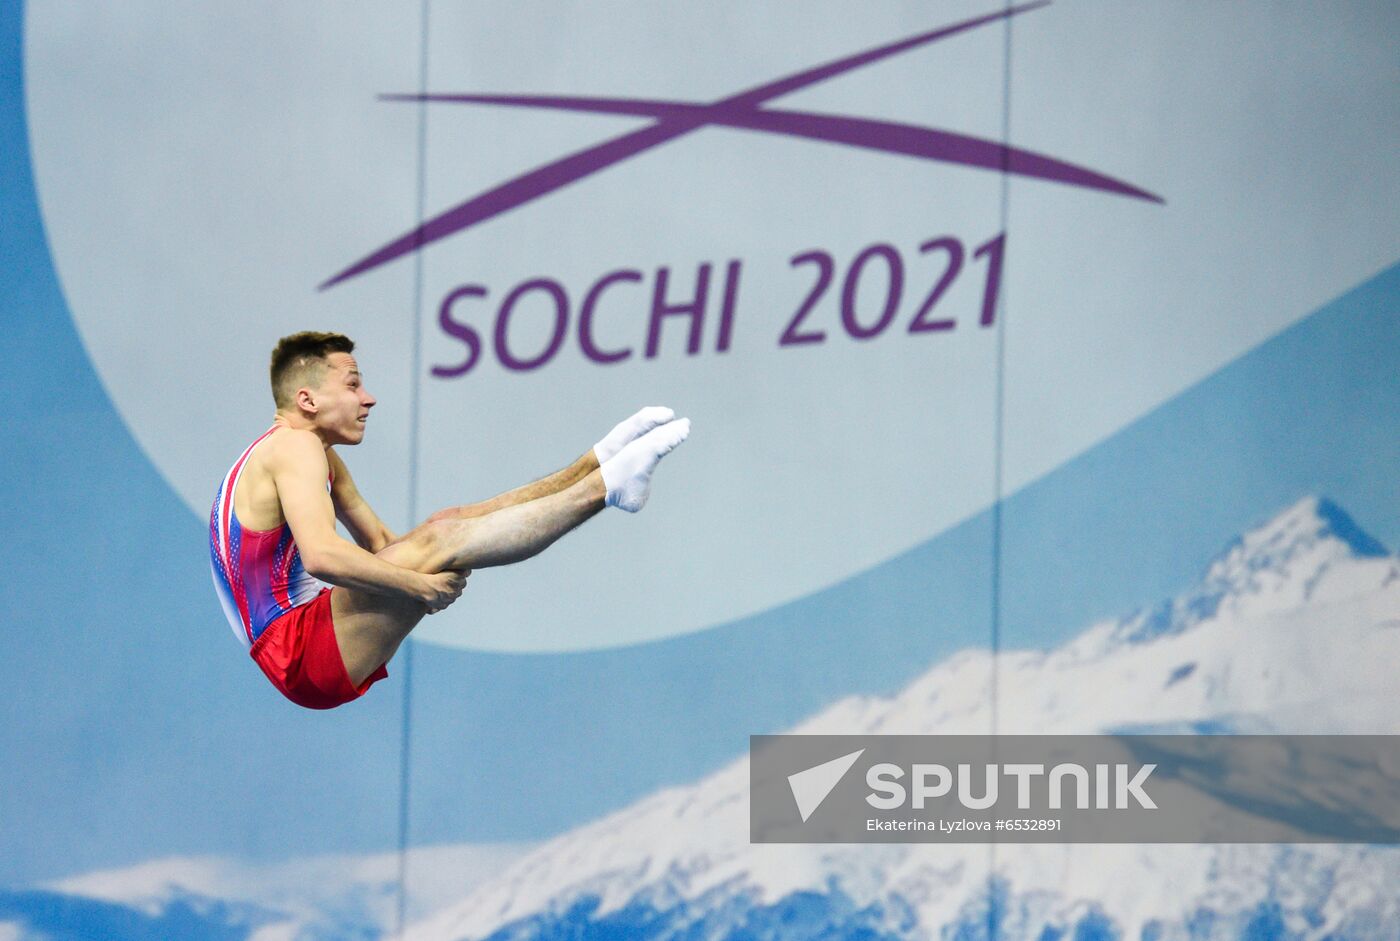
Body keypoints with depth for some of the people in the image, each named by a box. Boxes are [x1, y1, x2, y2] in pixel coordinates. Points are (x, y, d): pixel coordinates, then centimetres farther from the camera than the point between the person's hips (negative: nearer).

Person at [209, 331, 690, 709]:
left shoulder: (317, 453, 20)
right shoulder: (293, 446, -12)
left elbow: (379, 542, 21)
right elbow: (320, 555, -28)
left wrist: (427, 568, 1)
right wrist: (421, 586, -24)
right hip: (306, 658, -10)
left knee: (445, 529, 5)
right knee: (440, 541, -21)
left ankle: (596, 465, 3)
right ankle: (605, 486, -21)